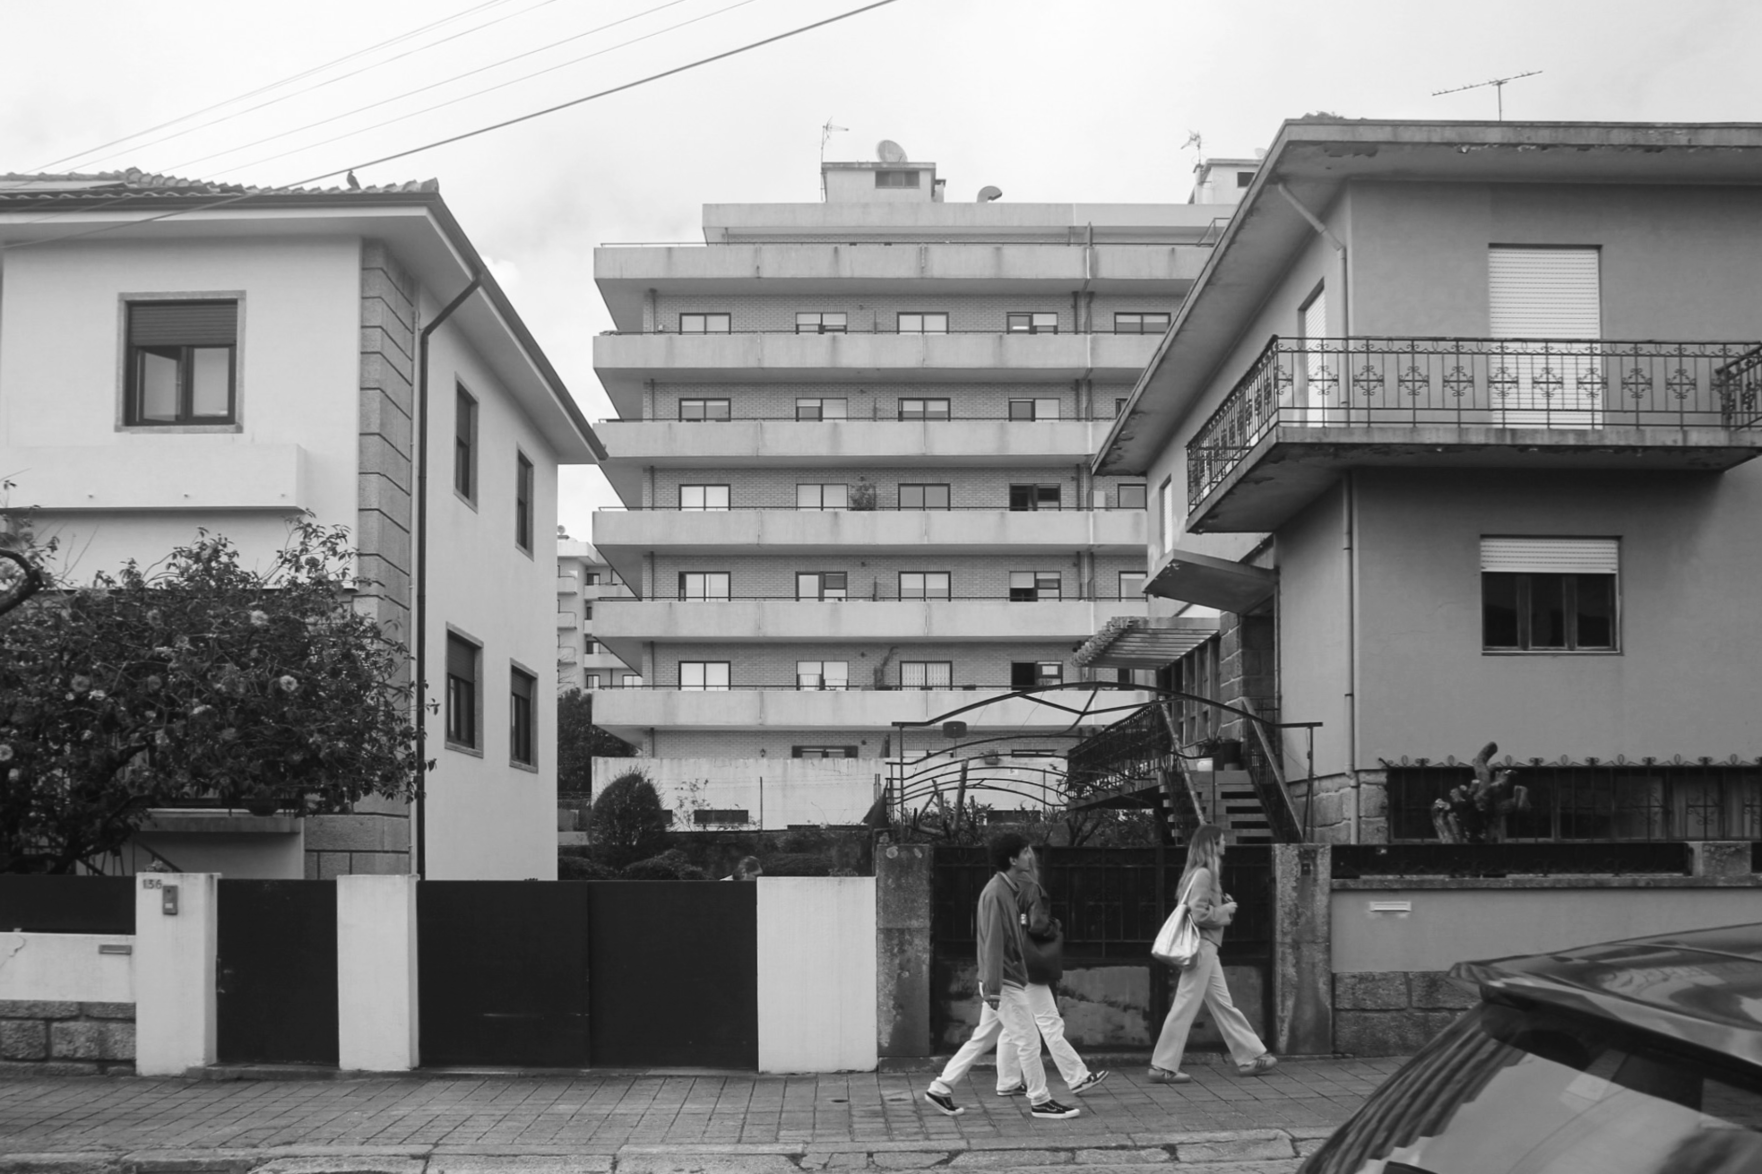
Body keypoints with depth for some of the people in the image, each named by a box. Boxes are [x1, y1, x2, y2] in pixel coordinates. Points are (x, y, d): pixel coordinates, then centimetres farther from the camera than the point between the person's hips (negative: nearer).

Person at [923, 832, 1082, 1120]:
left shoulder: (1007, 890, 14)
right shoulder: (996, 893, -17)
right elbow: (993, 943, -20)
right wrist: (993, 988, -22)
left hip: (1007, 981, 10)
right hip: (1004, 983, -10)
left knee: (982, 1039, 13)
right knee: (1028, 1041, -1)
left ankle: (941, 1089, 17)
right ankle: (1040, 1102, 8)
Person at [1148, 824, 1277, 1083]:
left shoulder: (1203, 874, 14)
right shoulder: (1203, 874, -15)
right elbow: (1200, 915, -22)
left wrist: (1223, 904, 9)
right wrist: (1225, 910, -9)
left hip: (1206, 947, 10)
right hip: (1201, 946, -10)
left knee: (1223, 1005, 13)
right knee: (1185, 1007, -6)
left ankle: (1250, 1057, 20)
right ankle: (1163, 1067, -2)